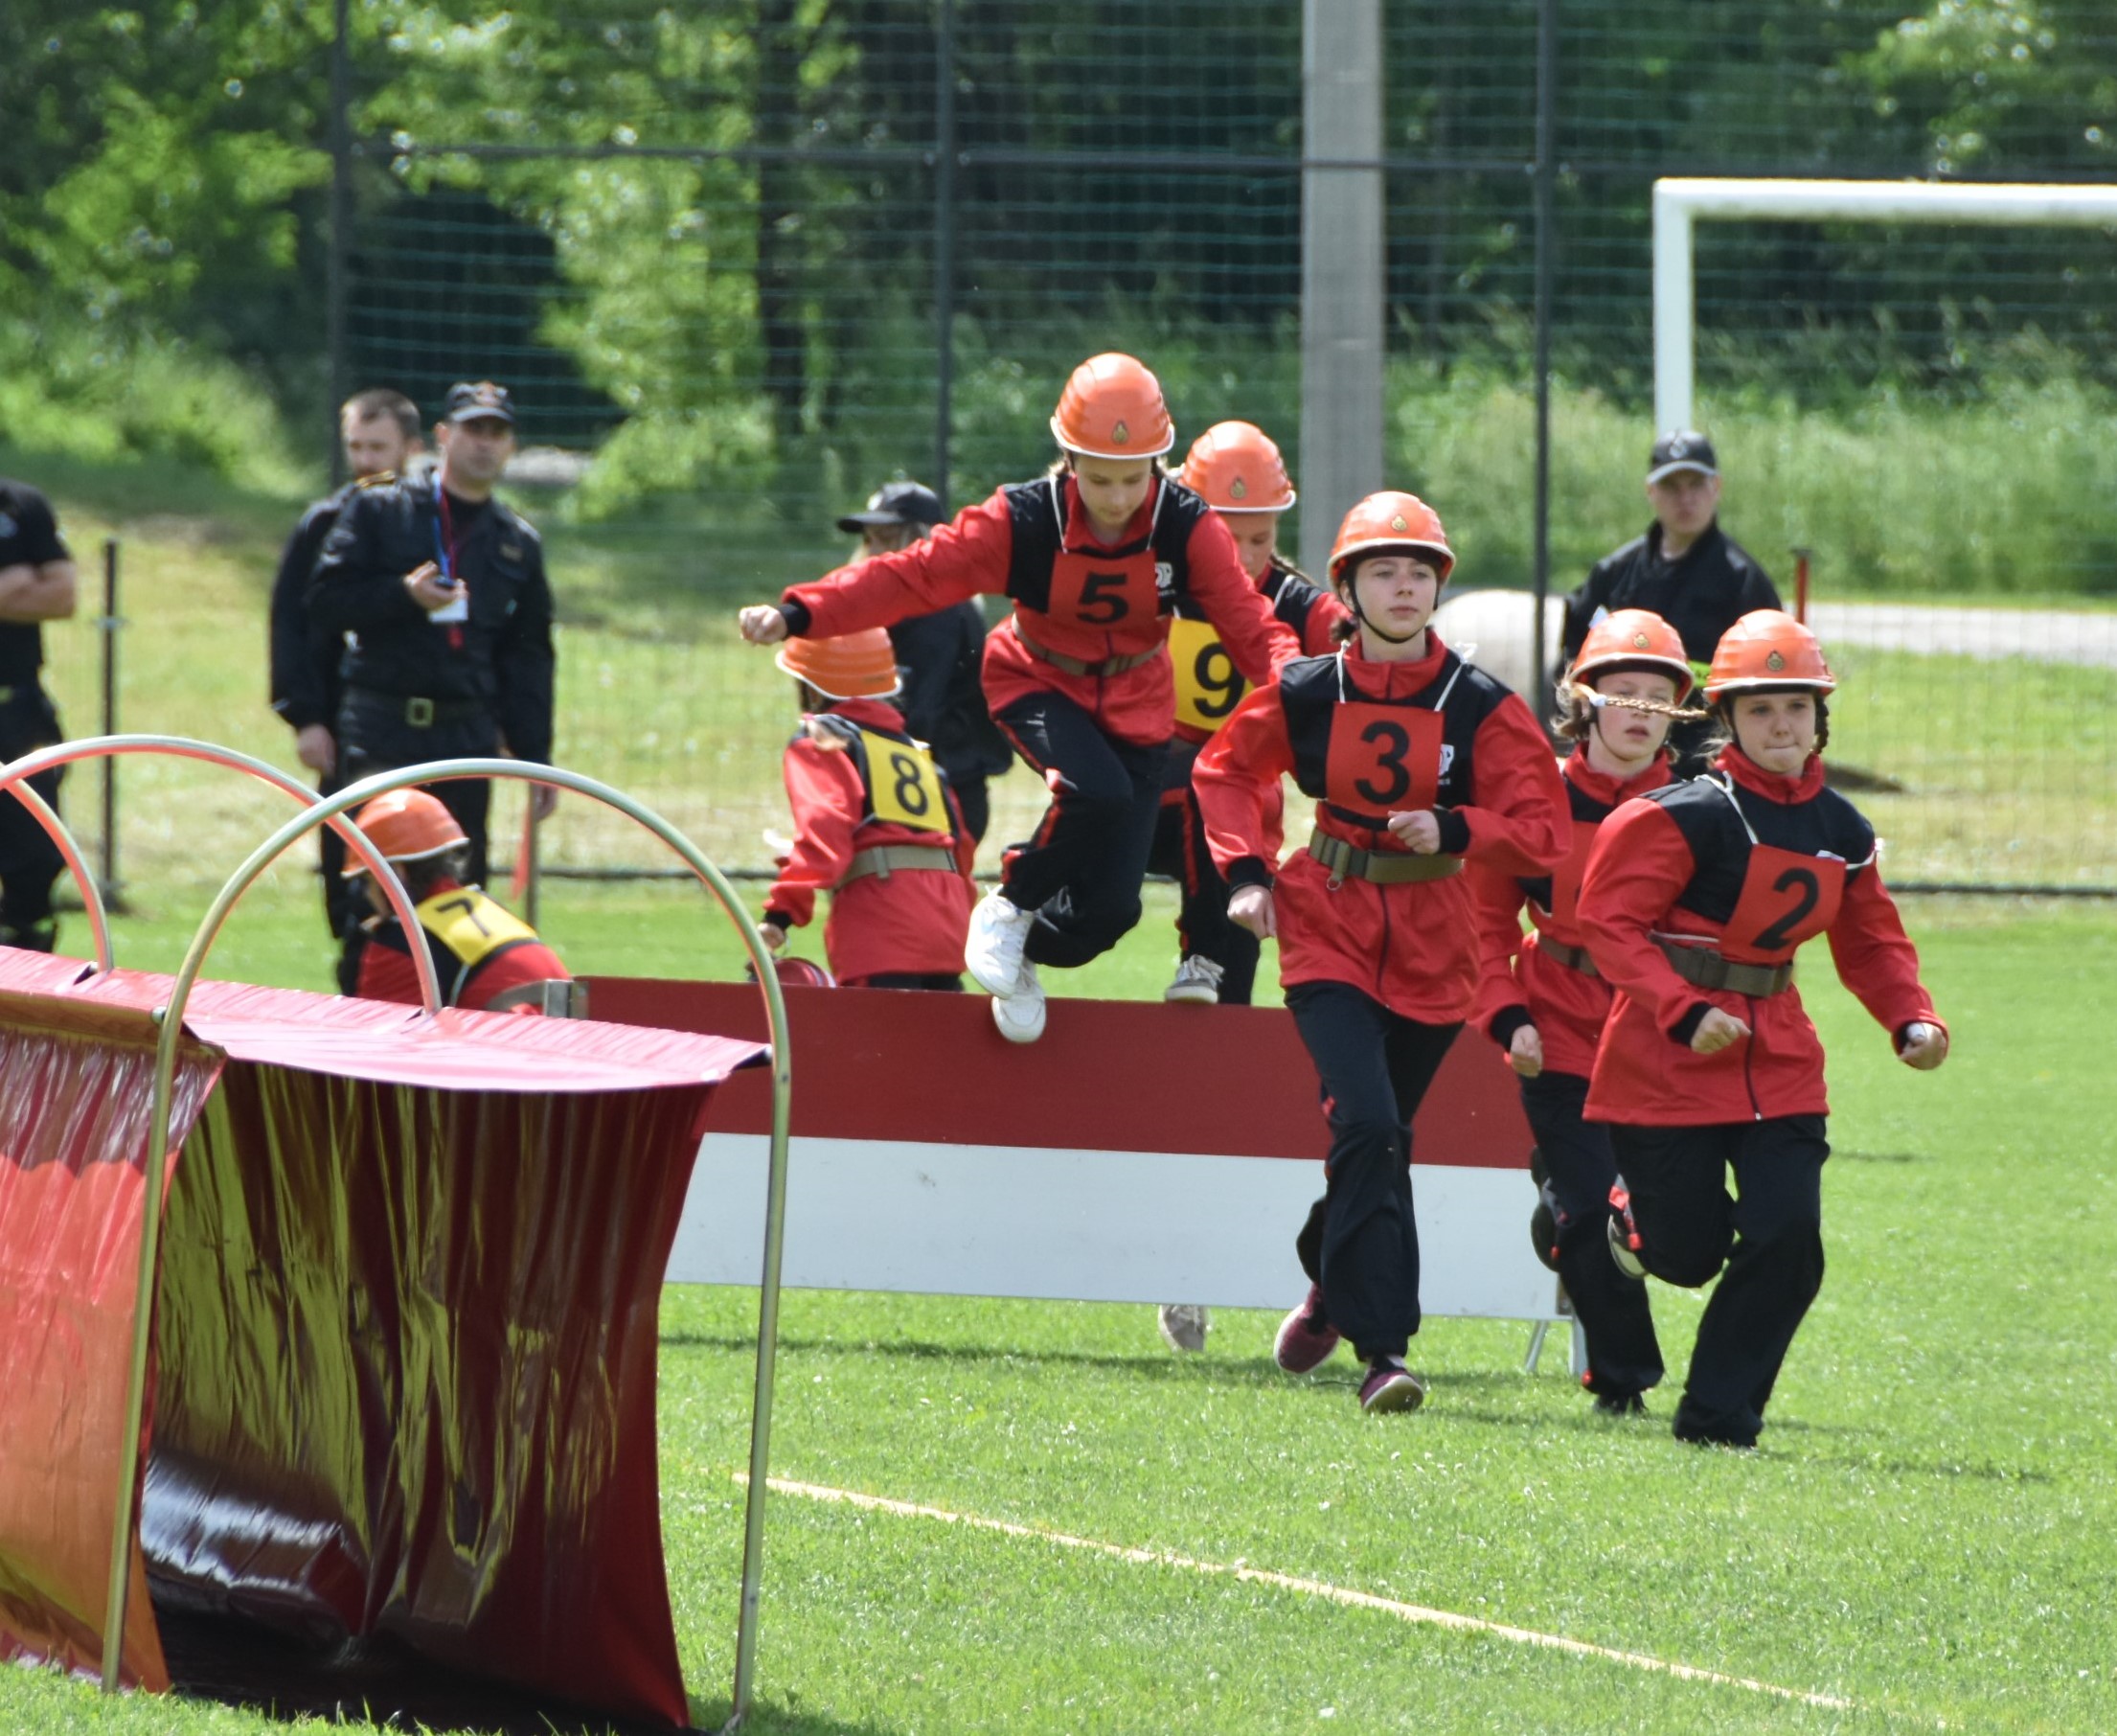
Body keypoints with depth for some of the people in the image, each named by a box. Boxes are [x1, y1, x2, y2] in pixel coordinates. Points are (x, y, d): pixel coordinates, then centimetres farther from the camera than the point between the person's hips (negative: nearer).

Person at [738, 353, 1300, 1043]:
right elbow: (912, 576, -24)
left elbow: (1250, 623, -22)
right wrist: (796, 615, -35)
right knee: (1097, 793, -36)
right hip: (1040, 684, -2)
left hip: (1134, 707, 2)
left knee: (1111, 905, -6)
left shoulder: (1187, 527, -20)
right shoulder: (1022, 521, -24)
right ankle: (1010, 909, -7)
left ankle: (1027, 956, 30)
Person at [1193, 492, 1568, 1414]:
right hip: (1329, 936, -1)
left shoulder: (1481, 708, -5)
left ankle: (1331, 1286, 41)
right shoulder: (1305, 694, -3)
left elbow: (1543, 832, -6)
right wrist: (1245, 871, 3)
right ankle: (1382, 1347, -18)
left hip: (1431, 953, 1)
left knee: (1376, 1143, 12)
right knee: (1368, 1129, -19)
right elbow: (1225, 771, 15)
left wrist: (1454, 831, -23)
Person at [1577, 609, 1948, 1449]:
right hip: (1670, 1060, -5)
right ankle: (1629, 1211, 37)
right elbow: (1610, 918, -16)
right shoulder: (1689, 815, -15)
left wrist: (1913, 1020, -2)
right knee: (1690, 1253, -1)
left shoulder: (1843, 831, 6)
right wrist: (1684, 1012, -25)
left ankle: (1719, 1414, 6)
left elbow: (1872, 945, 16)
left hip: (1777, 1058, 5)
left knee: (1788, 1240, -8)